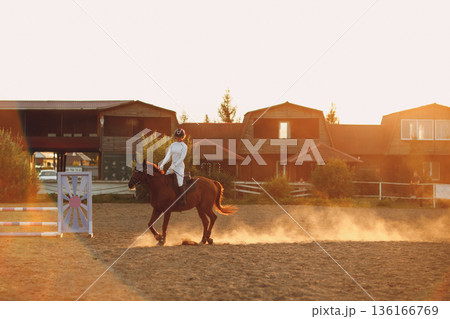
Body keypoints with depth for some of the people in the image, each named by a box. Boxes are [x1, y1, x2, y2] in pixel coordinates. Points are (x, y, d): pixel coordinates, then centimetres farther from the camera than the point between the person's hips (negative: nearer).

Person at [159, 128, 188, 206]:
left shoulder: (184, 146, -5)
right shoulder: (172, 145, 11)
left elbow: (182, 158, -13)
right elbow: (168, 156, 3)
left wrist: (174, 165, -21)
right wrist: (162, 164, -11)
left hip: (180, 166, -7)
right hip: (172, 166, 7)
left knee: (180, 183, -20)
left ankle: (183, 200, -15)